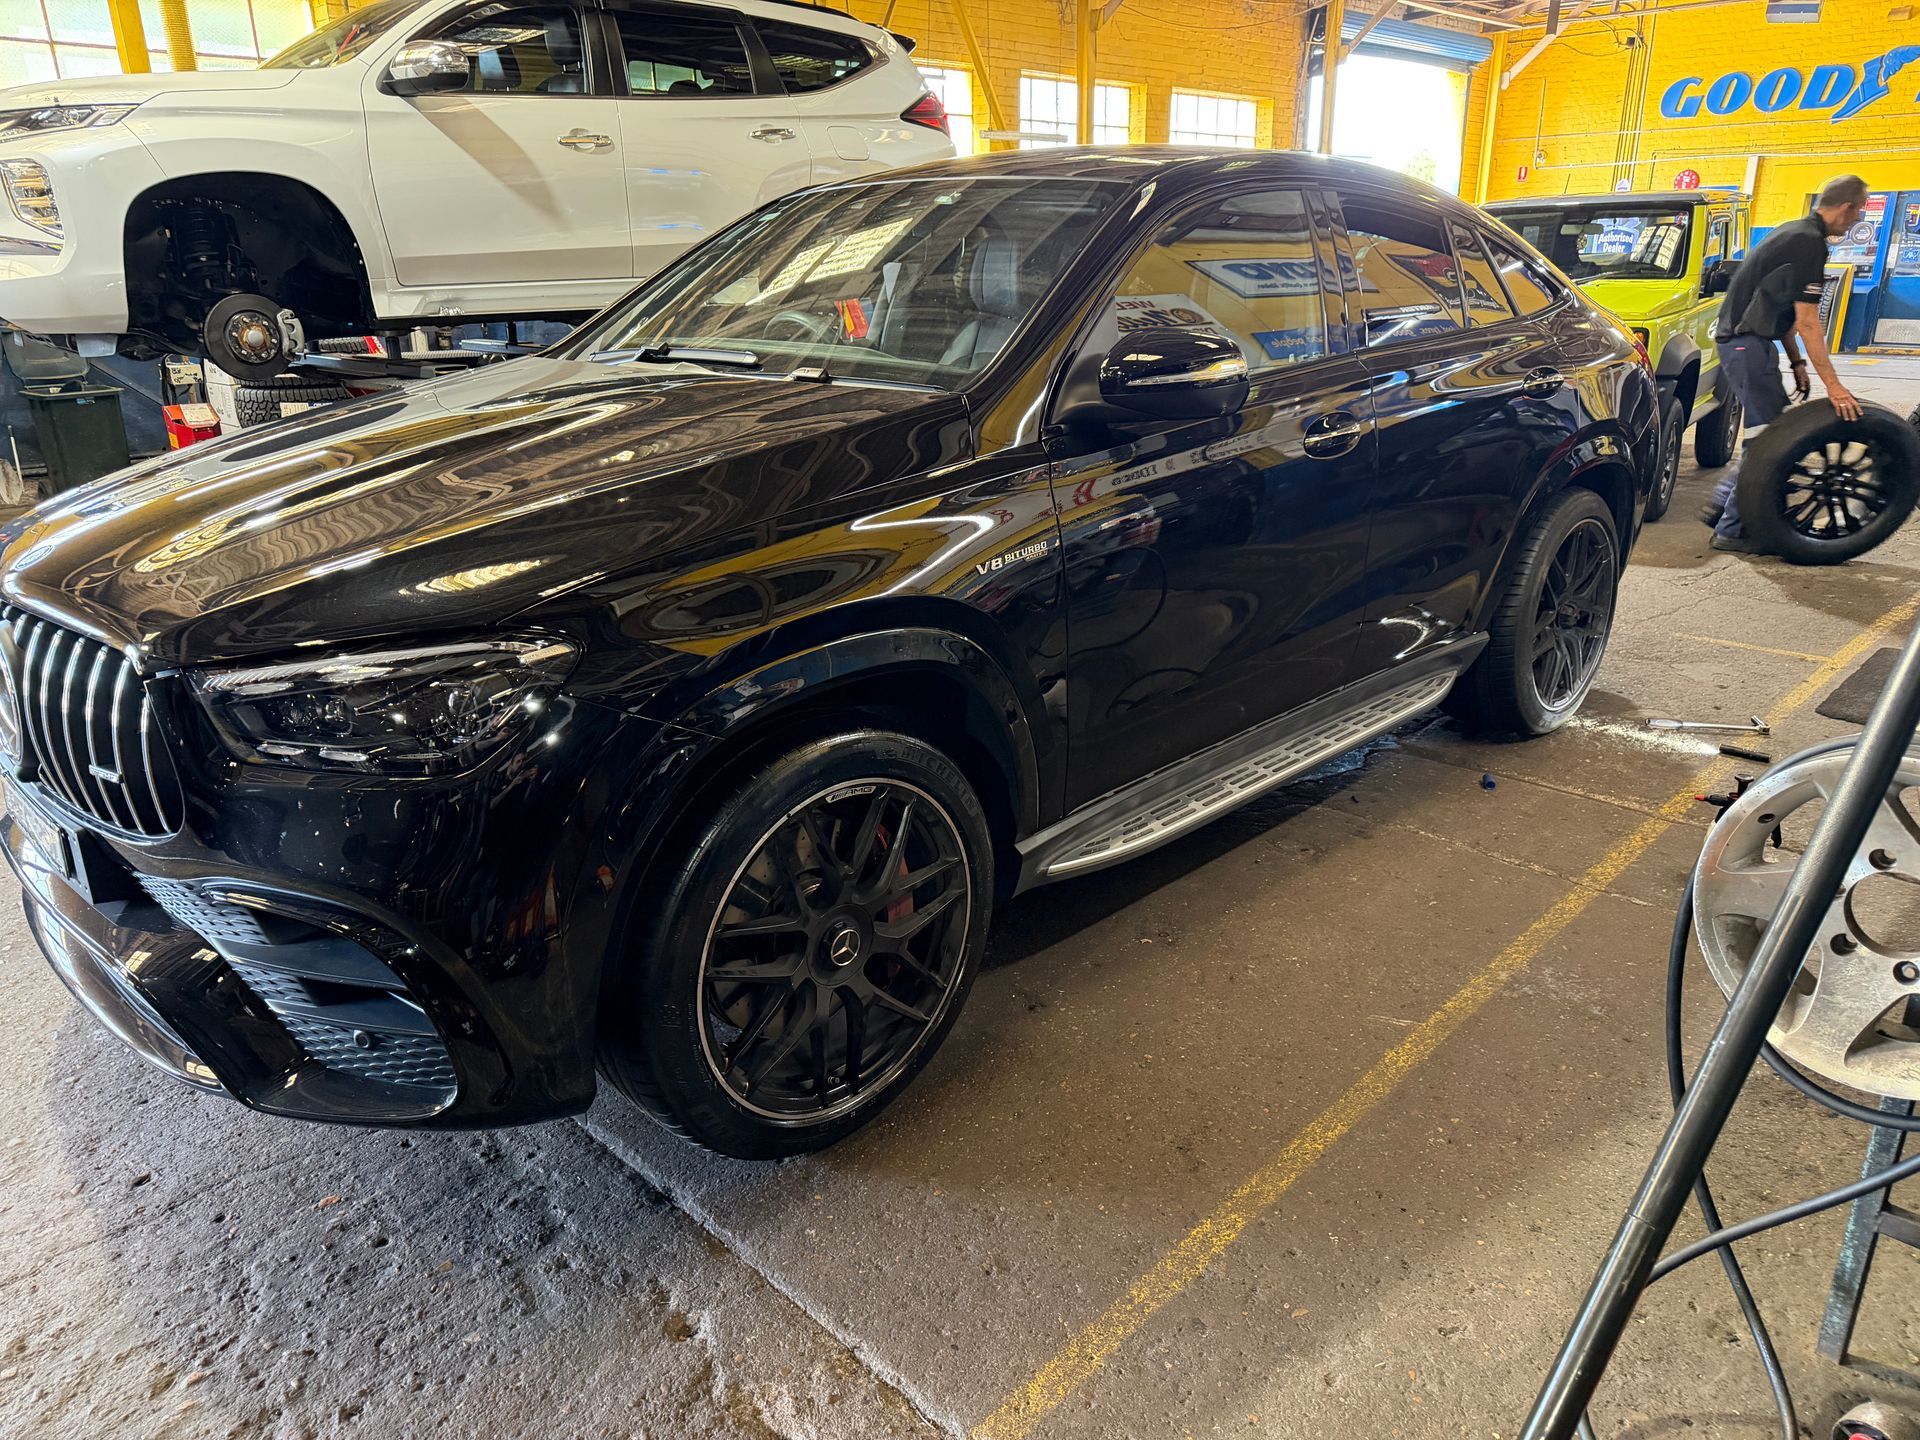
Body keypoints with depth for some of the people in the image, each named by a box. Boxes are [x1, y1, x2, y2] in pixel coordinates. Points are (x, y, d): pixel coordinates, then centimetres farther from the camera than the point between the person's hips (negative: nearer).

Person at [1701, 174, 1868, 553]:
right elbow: (1806, 322, -19)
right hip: (1746, 341, -10)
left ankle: (1722, 504, 16)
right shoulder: (1810, 243, -15)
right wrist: (1833, 385, -17)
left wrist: (1796, 362, 18)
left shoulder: (1793, 232, 16)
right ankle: (1733, 529, -4)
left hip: (1743, 337, 10)